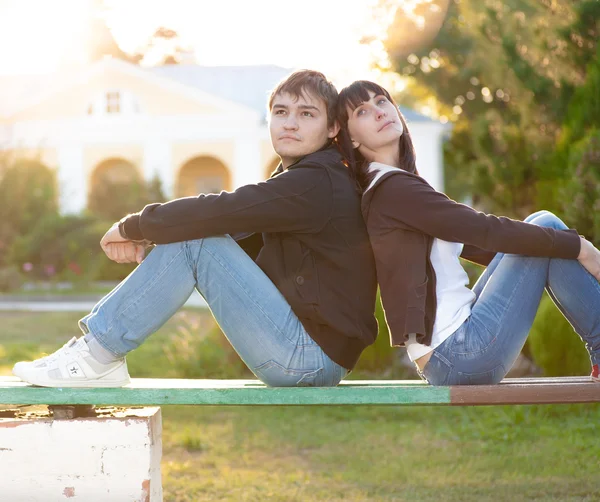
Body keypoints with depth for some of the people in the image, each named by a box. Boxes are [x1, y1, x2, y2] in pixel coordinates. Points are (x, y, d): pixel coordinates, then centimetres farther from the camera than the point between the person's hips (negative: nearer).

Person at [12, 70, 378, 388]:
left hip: (313, 359, -10)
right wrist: (140, 233, -3)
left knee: (195, 241, -15)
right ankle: (98, 350, 1)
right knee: (193, 234, 7)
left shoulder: (317, 184, -15)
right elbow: (228, 228, 13)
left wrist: (132, 226, -7)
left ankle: (99, 356, -11)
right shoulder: (296, 183, 18)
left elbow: (219, 212, -21)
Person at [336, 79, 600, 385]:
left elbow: (470, 244, 19)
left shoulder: (395, 187, 17)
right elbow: (486, 230, -16)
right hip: (458, 356, -10)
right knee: (546, 226, -4)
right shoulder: (391, 188, -13)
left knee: (541, 224, 10)